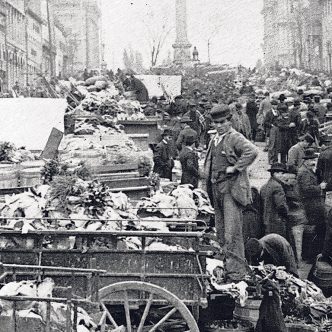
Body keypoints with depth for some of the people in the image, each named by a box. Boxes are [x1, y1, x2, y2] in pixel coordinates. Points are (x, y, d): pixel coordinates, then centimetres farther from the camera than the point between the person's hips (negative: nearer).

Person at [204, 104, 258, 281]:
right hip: (216, 189, 8)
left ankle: (236, 271, -3)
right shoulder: (214, 140, 15)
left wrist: (235, 167, -22)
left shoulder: (235, 138, -10)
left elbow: (252, 151, -28)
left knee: (232, 233, -9)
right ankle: (224, 266, 22)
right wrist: (209, 178, 17)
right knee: (220, 232, 12)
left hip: (232, 189, -8)